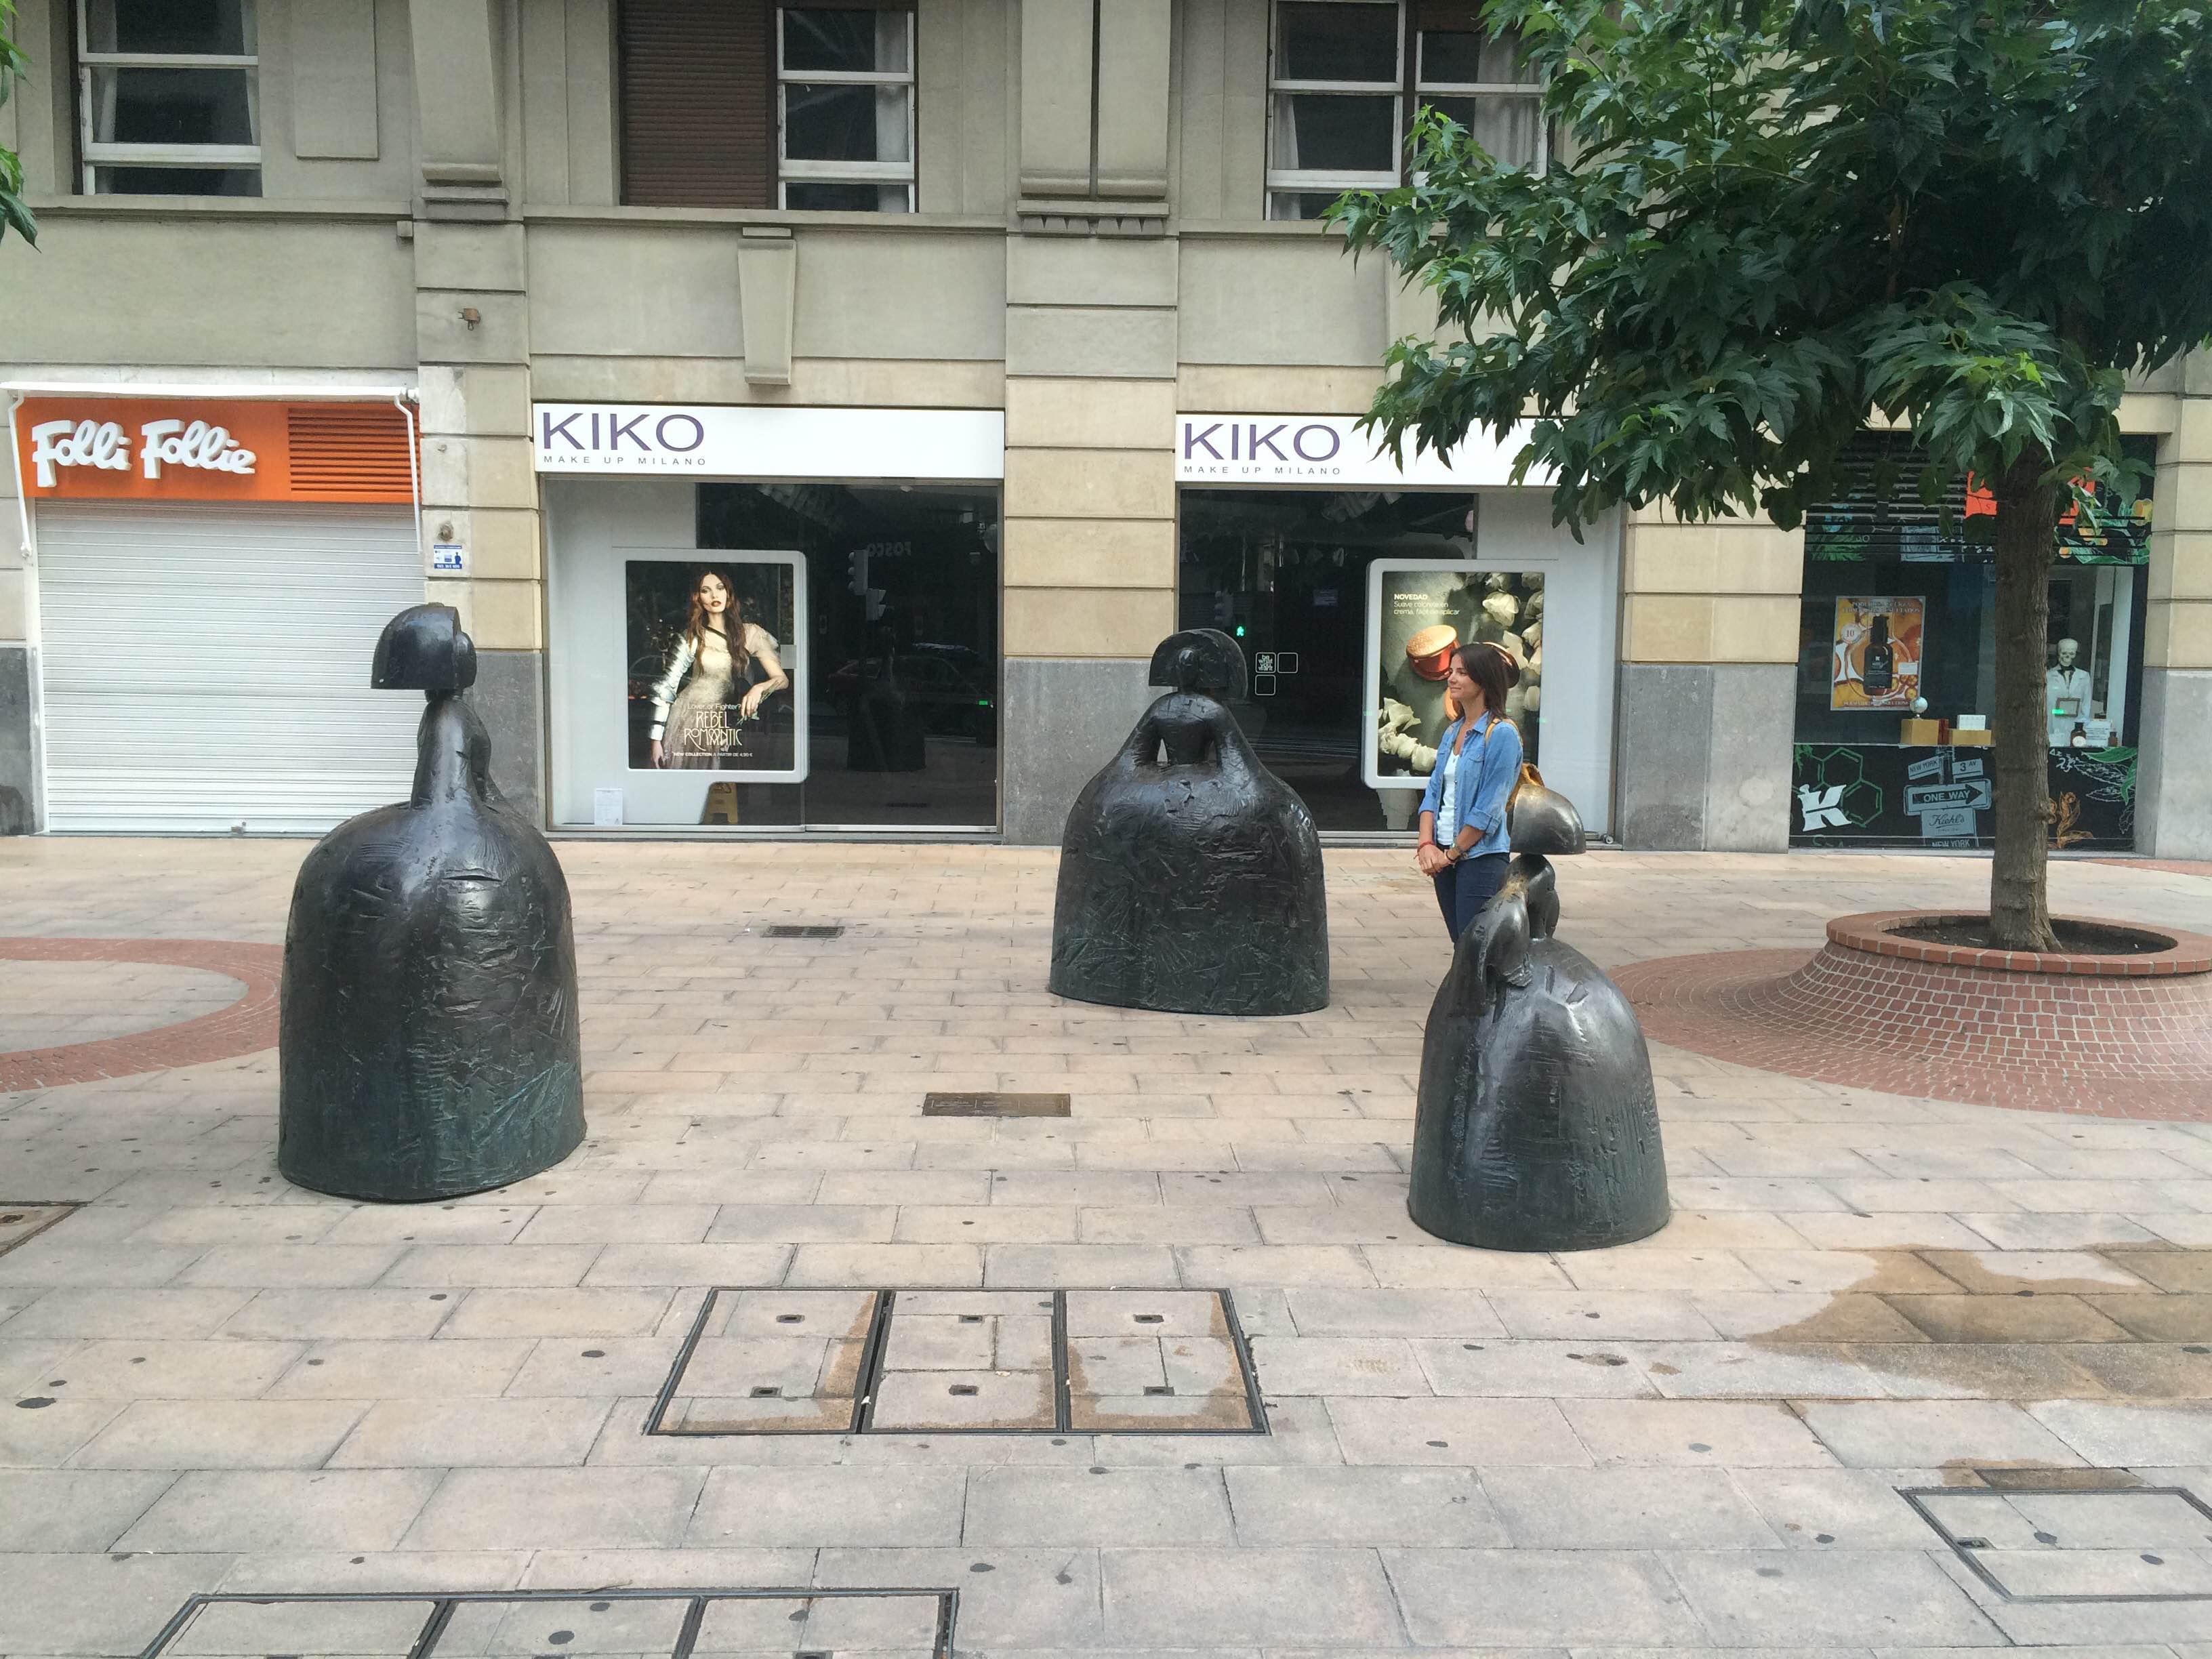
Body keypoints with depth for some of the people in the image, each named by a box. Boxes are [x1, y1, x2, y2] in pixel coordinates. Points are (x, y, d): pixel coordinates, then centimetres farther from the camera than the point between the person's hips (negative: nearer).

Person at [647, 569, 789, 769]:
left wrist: (758, 688, -27)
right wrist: (656, 739, -6)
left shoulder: (750, 633, -1)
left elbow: (782, 679, -5)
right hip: (688, 721, 0)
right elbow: (667, 685, -2)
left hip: (722, 728, 0)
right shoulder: (692, 636, -1)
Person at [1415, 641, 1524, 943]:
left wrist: (1451, 854, -10)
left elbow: (1489, 808, -14)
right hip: (1443, 856, 7)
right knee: (1461, 945, 12)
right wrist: (1426, 845, -3)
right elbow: (1434, 791, 11)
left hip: (1481, 858, -7)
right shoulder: (1453, 731, 12)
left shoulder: (1501, 734, -11)